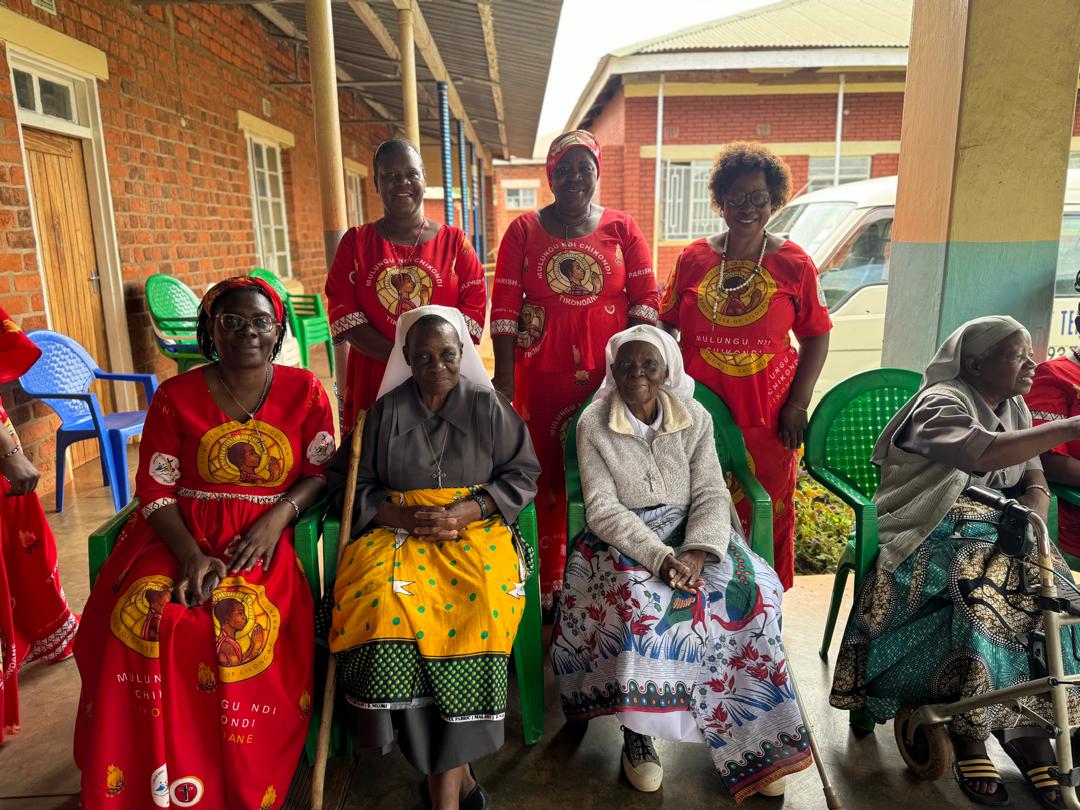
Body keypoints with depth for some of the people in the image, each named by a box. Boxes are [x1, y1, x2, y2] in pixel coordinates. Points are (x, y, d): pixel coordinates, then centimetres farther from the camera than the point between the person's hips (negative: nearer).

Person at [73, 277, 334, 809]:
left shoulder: (305, 391, 4)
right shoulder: (176, 397, 4)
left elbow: (322, 471, 5)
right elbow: (155, 489, 1)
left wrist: (277, 518, -14)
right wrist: (192, 556, -14)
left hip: (264, 540, -1)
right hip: (181, 537, 2)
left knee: (242, 627, -29)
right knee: (144, 621, -27)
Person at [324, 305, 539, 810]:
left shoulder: (489, 407, 8)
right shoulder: (385, 411, 9)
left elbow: (523, 475, 7)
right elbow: (348, 485, 9)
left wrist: (467, 511, -8)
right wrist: (401, 516, -8)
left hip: (474, 530, 0)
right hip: (396, 532, 1)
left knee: (475, 611, -30)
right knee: (387, 606, -30)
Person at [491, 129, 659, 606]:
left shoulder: (622, 228, 8)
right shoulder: (524, 231, 6)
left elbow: (645, 300, 5)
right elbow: (505, 306, 1)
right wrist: (504, 375, -6)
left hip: (609, 371, 0)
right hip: (543, 372, 0)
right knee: (548, 473, 4)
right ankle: (550, 587, 17)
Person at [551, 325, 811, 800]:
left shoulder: (695, 419, 0)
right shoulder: (593, 425, -7)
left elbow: (711, 495, -4)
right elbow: (603, 509, -13)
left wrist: (696, 553, -24)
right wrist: (661, 557, -26)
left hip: (690, 530, 3)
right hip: (624, 539, -2)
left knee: (750, 592, -24)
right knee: (641, 600, -33)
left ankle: (751, 738, -8)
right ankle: (635, 732, -13)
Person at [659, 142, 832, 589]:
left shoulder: (794, 264, 3)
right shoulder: (694, 258, 6)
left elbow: (816, 338, 5)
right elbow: (666, 325, 11)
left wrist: (797, 405, -4)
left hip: (766, 418, -1)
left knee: (765, 515, 6)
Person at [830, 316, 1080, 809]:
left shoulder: (1014, 410, 14)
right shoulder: (941, 403, -11)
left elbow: (1036, 484, 10)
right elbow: (984, 455, -32)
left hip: (997, 535, 7)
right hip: (934, 536, -7)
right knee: (980, 603, -32)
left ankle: (1030, 731, -10)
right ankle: (968, 734, -15)